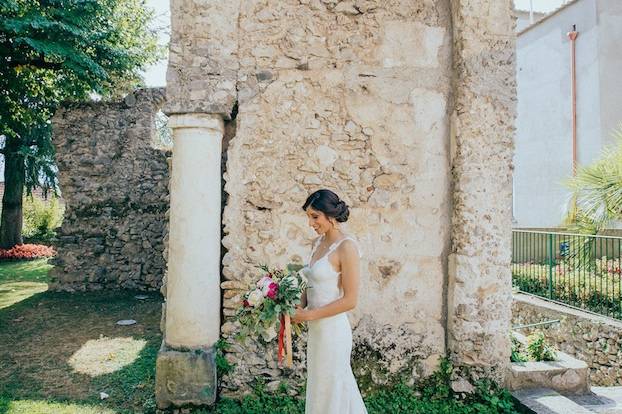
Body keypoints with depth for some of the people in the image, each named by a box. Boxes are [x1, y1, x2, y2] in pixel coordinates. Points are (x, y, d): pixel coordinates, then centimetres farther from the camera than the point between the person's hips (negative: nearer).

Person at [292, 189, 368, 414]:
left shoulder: (346, 247, -16)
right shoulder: (318, 243, 7)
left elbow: (350, 300, -18)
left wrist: (309, 315, -15)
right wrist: (299, 307, -2)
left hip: (333, 330, -7)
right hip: (316, 329, 7)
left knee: (329, 393, 8)